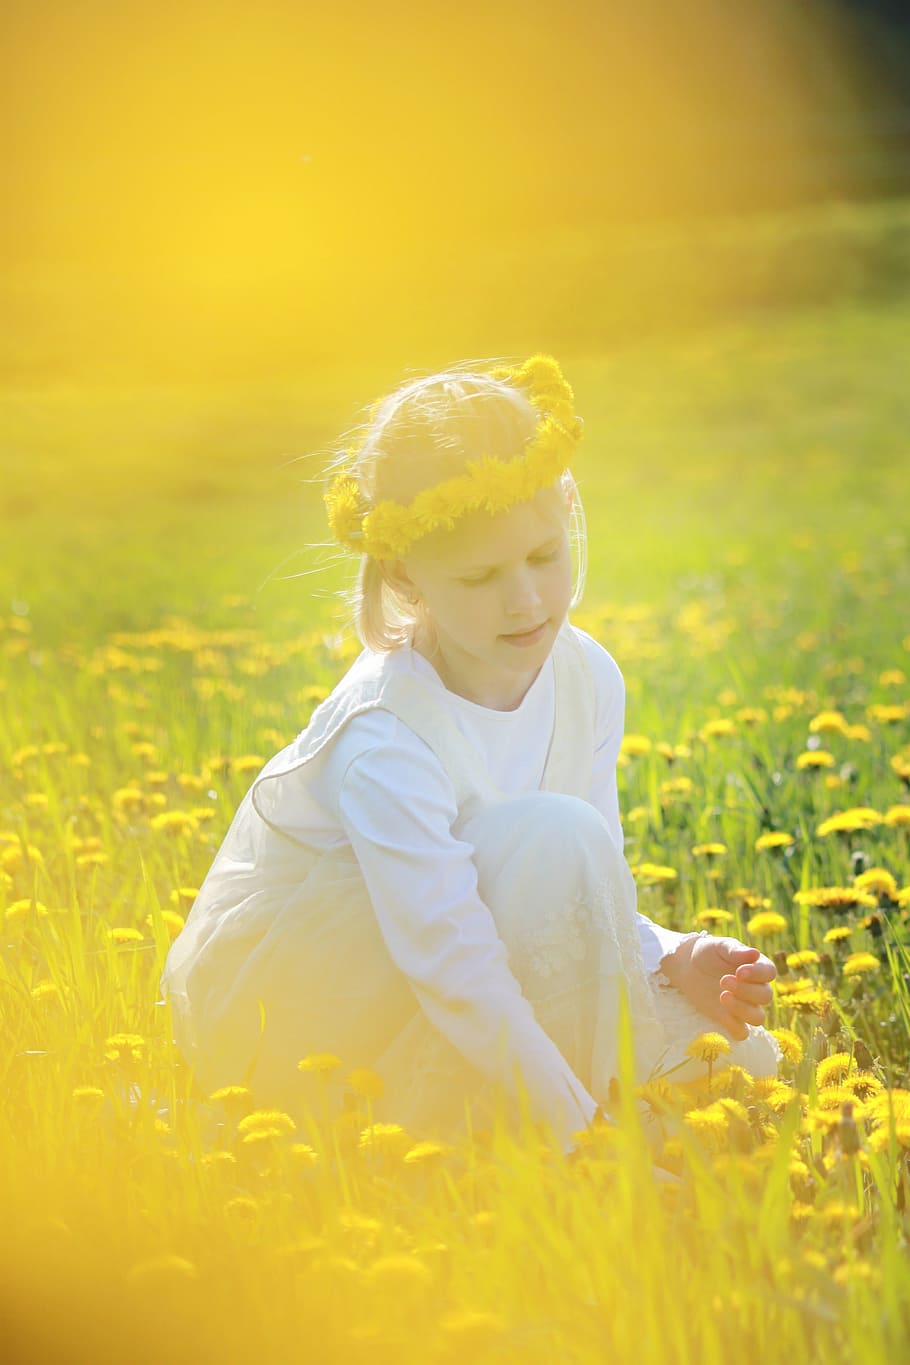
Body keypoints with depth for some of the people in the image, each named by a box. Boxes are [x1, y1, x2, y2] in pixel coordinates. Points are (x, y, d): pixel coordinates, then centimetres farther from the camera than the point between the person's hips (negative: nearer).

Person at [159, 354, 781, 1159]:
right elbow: (455, 971, -33)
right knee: (552, 838, -30)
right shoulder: (384, 737, -30)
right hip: (278, 1012, -8)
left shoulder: (587, 679, -6)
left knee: (736, 1051, -4)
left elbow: (587, 896, 1)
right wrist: (578, 1131, -36)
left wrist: (673, 960, -18)